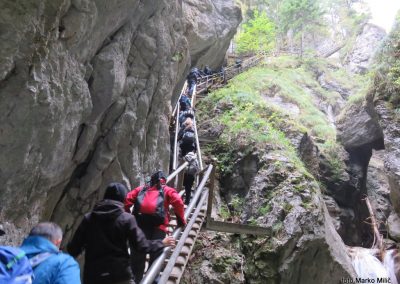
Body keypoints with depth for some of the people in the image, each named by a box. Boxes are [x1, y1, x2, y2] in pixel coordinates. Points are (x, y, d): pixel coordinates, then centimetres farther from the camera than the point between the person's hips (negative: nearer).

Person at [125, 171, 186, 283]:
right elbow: (178, 202, 1)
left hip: (140, 223, 3)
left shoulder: (141, 189, 26)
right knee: (156, 255, 8)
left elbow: (127, 200, 13)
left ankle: (136, 279, 20)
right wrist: (181, 220, 9)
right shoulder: (167, 190, 18)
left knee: (138, 254, 12)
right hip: (158, 225, -2)